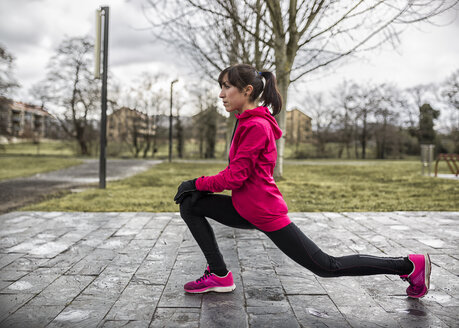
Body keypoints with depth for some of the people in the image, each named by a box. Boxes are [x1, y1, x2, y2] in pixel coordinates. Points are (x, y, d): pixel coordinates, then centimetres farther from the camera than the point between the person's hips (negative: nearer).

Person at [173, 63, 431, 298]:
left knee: (326, 267, 0)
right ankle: (220, 276, 7)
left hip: (266, 213, -10)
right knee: (190, 205, 4)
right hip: (247, 210, 10)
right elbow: (236, 171, 15)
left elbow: (236, 177, -21)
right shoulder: (247, 122, 12)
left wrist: (197, 183, -8)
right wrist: (200, 187, 5)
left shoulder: (256, 126, -19)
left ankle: (410, 265, 14)